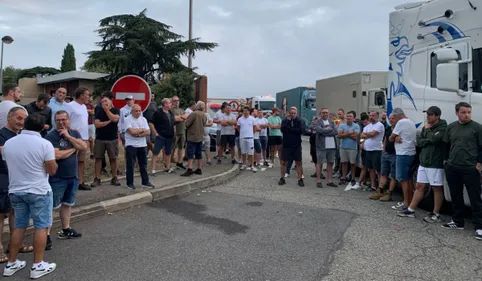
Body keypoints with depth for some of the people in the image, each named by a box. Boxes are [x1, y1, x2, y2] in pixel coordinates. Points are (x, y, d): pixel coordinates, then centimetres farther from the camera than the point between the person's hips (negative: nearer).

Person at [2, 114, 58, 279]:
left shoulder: (8, 144, 1)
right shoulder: (44, 144, -15)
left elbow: (8, 164, 15)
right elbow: (52, 170, -13)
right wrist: (51, 160, 5)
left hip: (15, 191, 5)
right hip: (39, 191, -5)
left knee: (19, 226, 18)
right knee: (41, 227, 4)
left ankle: (11, 264, 25)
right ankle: (38, 266, 9)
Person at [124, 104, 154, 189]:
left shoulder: (143, 119, 7)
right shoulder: (127, 119, -8)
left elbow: (148, 132, -2)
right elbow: (132, 131, -20)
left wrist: (138, 134, -15)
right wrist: (142, 130, -6)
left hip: (142, 145, 5)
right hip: (131, 145, -5)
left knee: (143, 164, 9)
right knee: (130, 165, 2)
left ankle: (145, 182, 18)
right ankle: (129, 183, 14)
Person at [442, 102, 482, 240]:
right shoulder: (451, 127, 10)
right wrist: (446, 161, 12)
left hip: (470, 169, -4)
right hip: (452, 168, 5)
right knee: (456, 197, 13)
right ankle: (457, 222, 26)